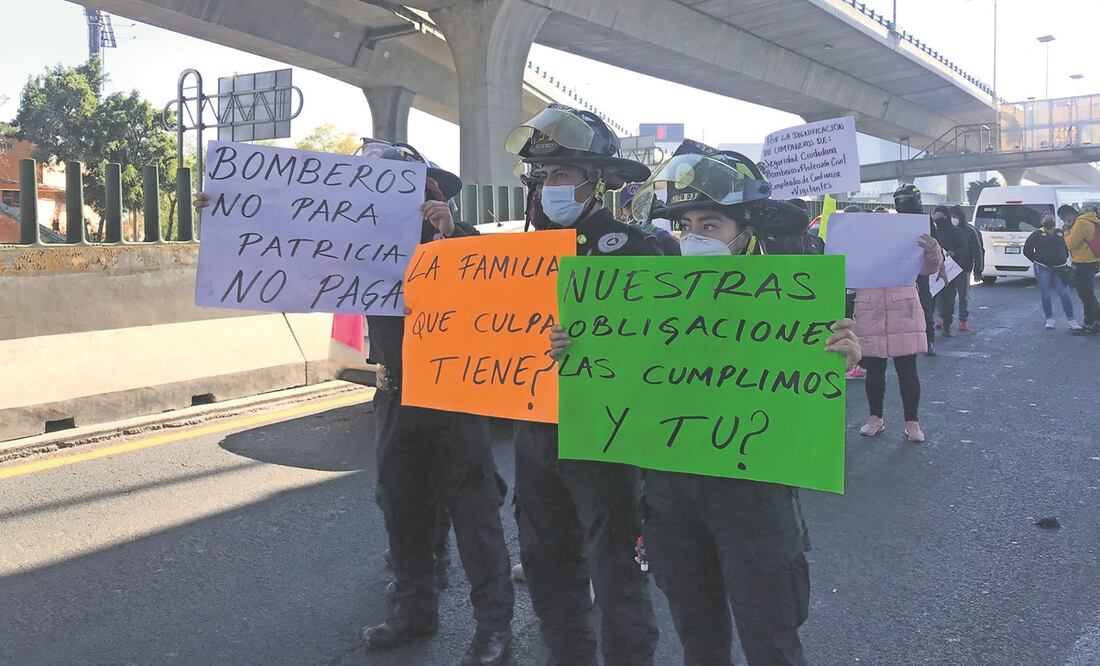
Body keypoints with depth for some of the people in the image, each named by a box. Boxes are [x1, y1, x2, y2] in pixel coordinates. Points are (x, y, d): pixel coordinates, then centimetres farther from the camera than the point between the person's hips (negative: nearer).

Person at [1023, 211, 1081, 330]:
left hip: (1060, 269, 1)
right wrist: (1037, 261, 3)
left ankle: (1071, 321, -2)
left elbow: (1068, 248, 21)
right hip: (1043, 269, -1)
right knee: (1045, 295, 2)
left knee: (1065, 294, -6)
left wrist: (1064, 259, 8)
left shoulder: (1061, 233, 12)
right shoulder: (1037, 234, 4)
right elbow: (1027, 250, 7)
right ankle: (1050, 320, 14)